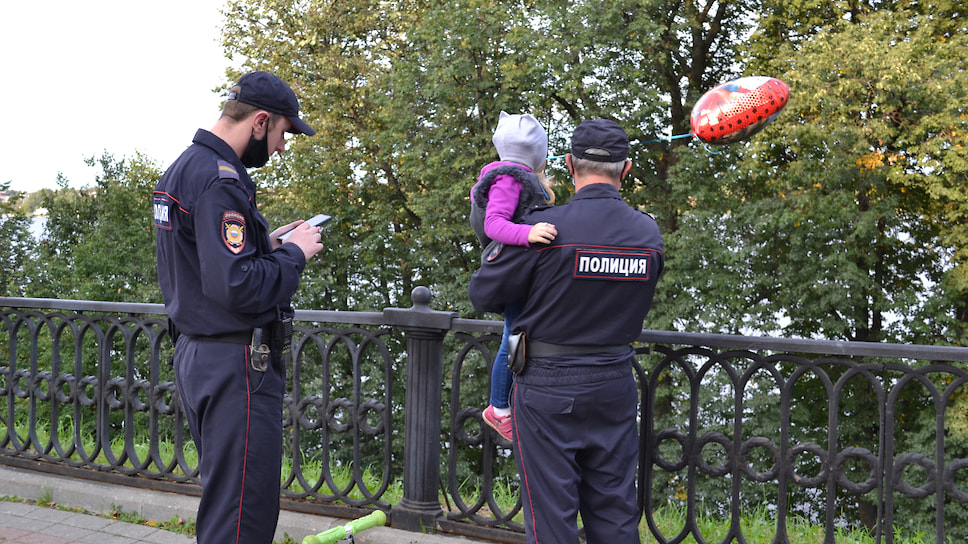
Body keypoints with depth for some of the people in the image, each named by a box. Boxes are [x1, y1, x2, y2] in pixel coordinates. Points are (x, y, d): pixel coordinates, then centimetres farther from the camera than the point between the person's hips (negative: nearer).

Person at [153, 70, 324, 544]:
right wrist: (293, 252, -11)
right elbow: (237, 287, -26)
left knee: (225, 501, 19)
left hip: (196, 356, 11)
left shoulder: (182, 168, 14)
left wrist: (267, 242, 14)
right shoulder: (220, 180, -19)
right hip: (235, 363, -11)